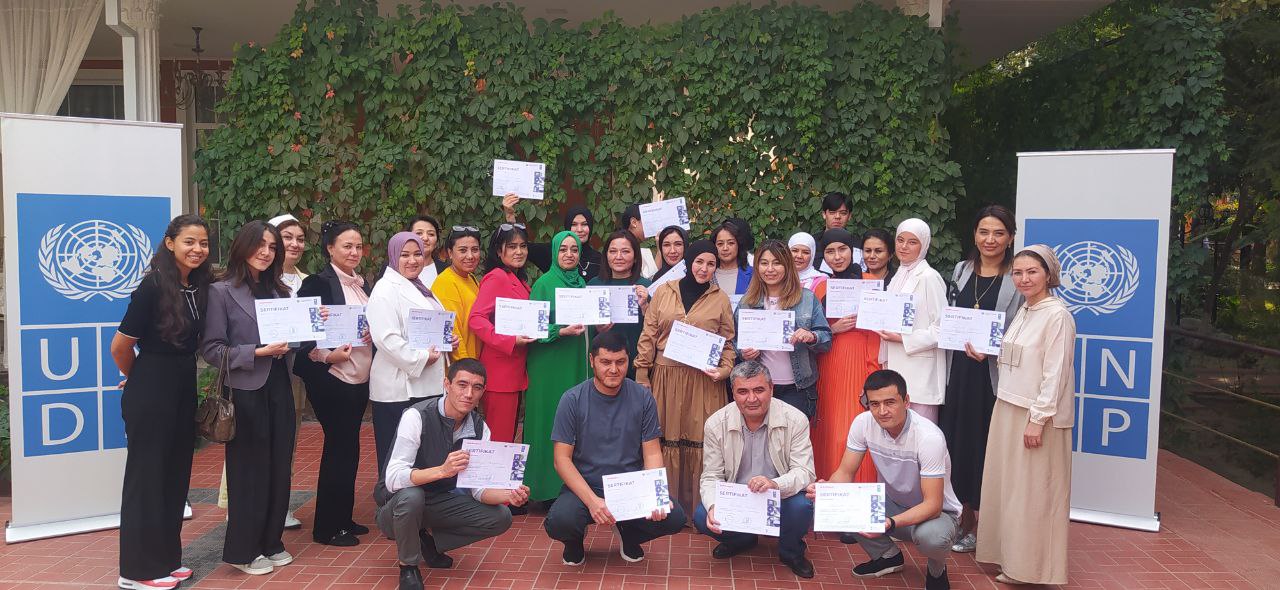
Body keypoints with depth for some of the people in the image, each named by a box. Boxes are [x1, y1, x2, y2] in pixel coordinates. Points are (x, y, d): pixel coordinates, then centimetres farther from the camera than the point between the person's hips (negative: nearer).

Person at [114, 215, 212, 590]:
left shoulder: (199, 287, 4)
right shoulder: (154, 287, -17)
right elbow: (120, 346, -11)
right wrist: (139, 378, 5)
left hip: (184, 390, 7)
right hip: (150, 394, -7)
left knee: (176, 475, 13)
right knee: (147, 476, 3)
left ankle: (166, 558, 26)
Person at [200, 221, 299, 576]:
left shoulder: (279, 291, 12)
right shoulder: (221, 292, -6)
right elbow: (211, 349, -12)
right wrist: (258, 352, -20)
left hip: (279, 390, 6)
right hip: (246, 393, -6)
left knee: (279, 469, 10)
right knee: (250, 472, 3)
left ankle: (270, 542, 25)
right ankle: (243, 551, 18)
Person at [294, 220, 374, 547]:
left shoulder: (363, 285, 13)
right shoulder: (318, 283, -8)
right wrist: (328, 355, -20)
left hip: (360, 378, 7)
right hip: (331, 378, -7)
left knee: (348, 447, 13)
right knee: (339, 447, -3)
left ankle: (344, 517, 24)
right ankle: (326, 527, 9)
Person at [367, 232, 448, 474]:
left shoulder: (420, 288, 18)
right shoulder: (386, 289, -9)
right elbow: (386, 338, -20)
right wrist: (420, 359, -17)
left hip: (427, 385, 8)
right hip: (398, 390, -8)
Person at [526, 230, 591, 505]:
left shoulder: (581, 283, 12)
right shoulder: (544, 283, -5)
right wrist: (562, 331, -22)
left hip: (576, 363, 5)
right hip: (549, 364, -5)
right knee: (549, 421, -3)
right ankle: (546, 486, 7)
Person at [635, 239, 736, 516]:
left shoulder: (720, 299, 7)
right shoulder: (664, 291, 7)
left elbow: (728, 342, 10)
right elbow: (648, 336, 7)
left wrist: (724, 370, -7)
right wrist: (641, 376, 2)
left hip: (703, 381, -1)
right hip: (666, 377, 1)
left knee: (700, 441, -1)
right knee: (665, 439, 3)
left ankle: (700, 507, 10)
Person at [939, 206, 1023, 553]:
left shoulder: (1018, 279, -6)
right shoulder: (961, 271, 10)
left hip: (994, 377, -5)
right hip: (959, 373, 5)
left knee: (986, 450, 2)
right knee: (957, 445, 10)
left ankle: (979, 528, 16)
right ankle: (963, 522, 25)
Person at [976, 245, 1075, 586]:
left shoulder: (1057, 316, -14)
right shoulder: (1024, 312, 11)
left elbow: (1055, 374, -17)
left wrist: (1037, 419, -19)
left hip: (1036, 415, -8)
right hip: (1008, 408, 8)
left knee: (1032, 493, 2)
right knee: (1008, 486, 14)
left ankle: (1030, 568, 14)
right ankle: (1011, 557, 27)